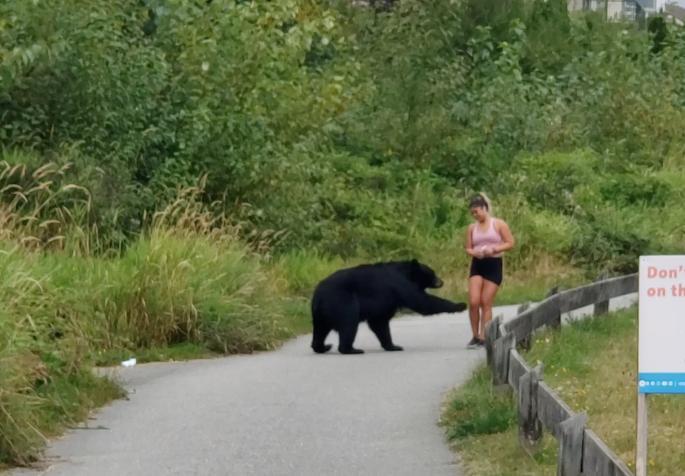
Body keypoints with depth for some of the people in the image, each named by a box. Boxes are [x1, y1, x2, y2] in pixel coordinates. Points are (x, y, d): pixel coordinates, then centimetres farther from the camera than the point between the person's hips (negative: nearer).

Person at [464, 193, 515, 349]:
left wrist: (493, 249, -17)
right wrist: (474, 252, -11)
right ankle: (475, 336, 4)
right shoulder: (472, 227, 10)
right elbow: (468, 248, 13)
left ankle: (483, 337, 1)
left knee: (486, 303, -4)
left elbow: (510, 243, -3)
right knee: (473, 302, -9)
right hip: (477, 265, 3)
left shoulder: (498, 224, 0)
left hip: (493, 264, -3)